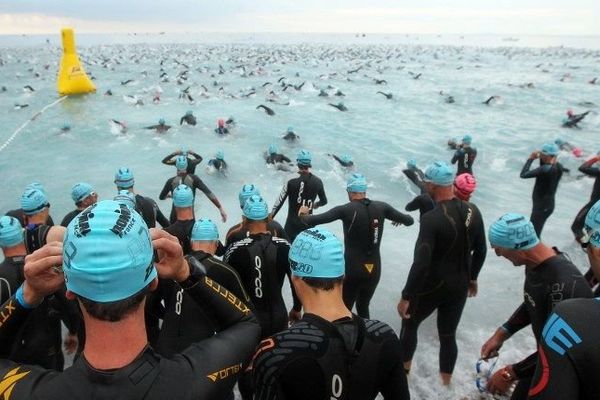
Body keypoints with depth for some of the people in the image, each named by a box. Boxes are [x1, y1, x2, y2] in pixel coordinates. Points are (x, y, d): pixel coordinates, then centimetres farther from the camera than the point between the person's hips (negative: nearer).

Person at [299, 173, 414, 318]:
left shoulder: (346, 210, -12)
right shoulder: (381, 207, -3)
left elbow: (312, 221, -13)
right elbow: (410, 221, 7)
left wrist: (303, 214, 8)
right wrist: (398, 219, 28)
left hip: (352, 269, -4)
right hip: (374, 269, 4)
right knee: (363, 307, 24)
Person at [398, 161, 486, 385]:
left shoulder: (431, 218, -26)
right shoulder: (473, 212, -5)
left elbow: (421, 263, -27)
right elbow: (481, 251, 7)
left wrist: (406, 297, -19)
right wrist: (472, 278, 22)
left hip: (432, 286, -5)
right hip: (460, 286, 5)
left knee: (409, 324, 20)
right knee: (448, 335, 19)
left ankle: (403, 372, 36)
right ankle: (446, 383, 33)